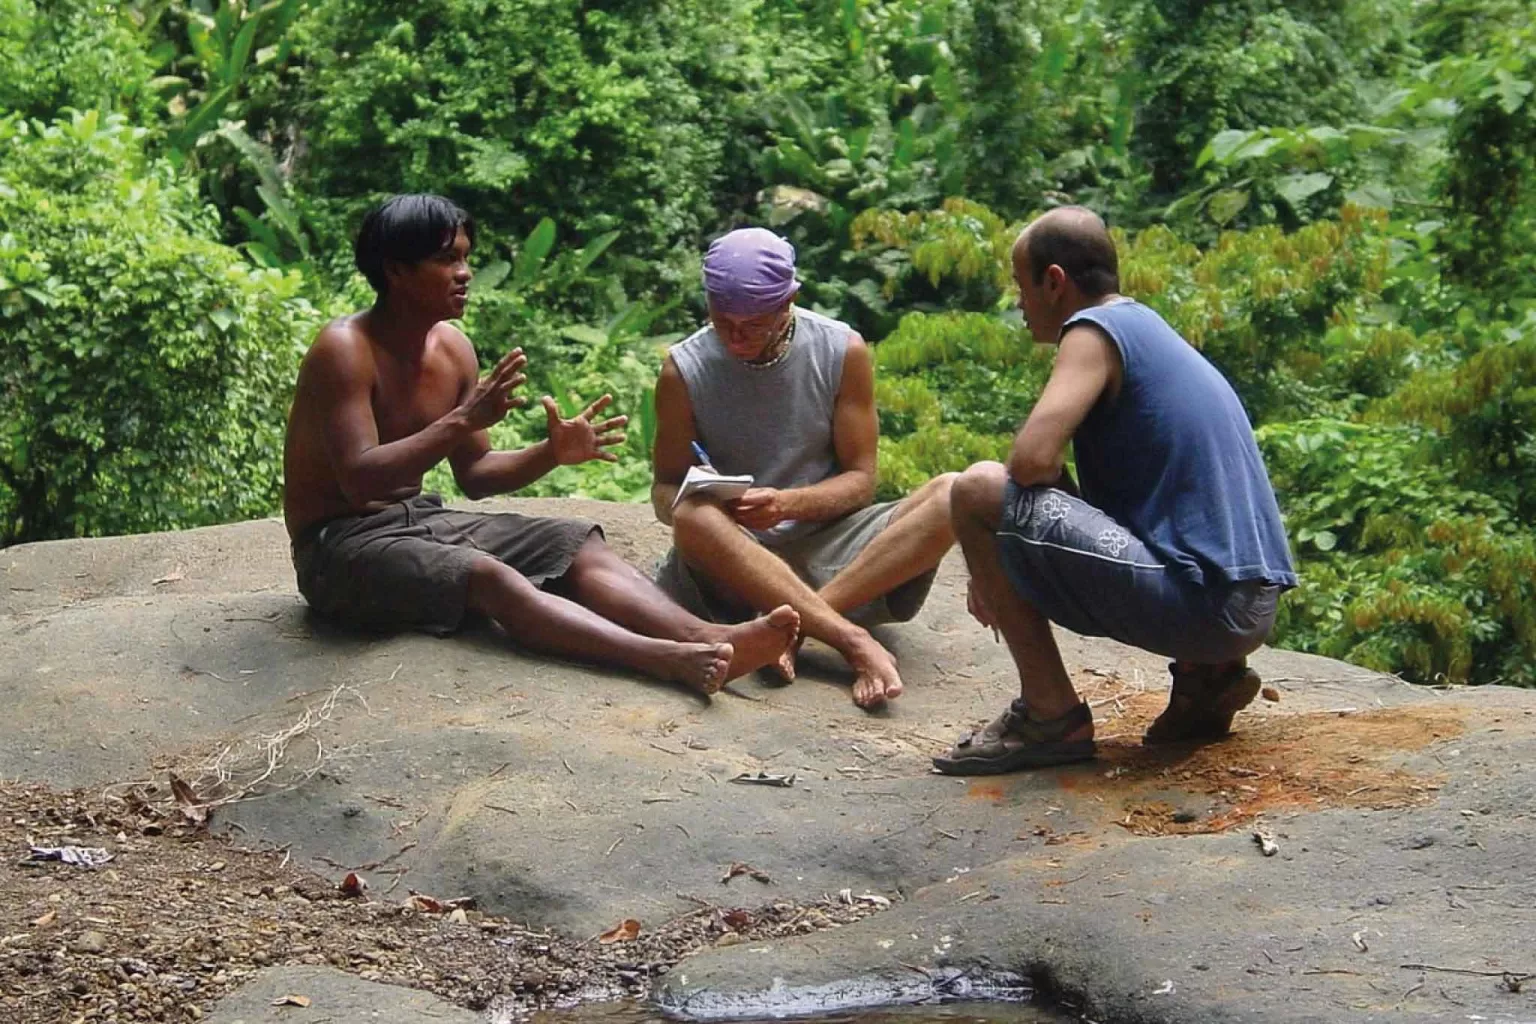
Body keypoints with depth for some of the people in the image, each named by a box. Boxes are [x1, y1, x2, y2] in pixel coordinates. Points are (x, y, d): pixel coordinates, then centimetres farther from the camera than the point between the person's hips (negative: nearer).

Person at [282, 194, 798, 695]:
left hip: (420, 521, 8)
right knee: (488, 576, -33)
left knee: (576, 544, -12)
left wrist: (552, 453, -7)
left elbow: (474, 475, 12)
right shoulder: (345, 350, -17)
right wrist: (462, 421, -35)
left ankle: (706, 637, -35)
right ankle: (673, 662, -52)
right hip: (340, 545, -8)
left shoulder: (454, 349, 6)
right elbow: (358, 479, -28)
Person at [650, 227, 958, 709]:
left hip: (824, 542, 2)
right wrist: (687, 504, -21)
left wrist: (788, 503, -21)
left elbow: (860, 480, -1)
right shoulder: (684, 369, -2)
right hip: (734, 554, -1)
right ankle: (855, 642, -42)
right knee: (695, 519, -37)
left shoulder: (843, 352, -1)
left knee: (951, 496, -24)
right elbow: (664, 489, 4)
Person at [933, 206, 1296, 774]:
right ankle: (1208, 675, 13)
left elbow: (1032, 459, -19)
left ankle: (1052, 716, -6)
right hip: (1253, 614, 10)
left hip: (1196, 598, -10)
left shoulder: (1095, 330, -5)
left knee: (979, 490, -10)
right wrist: (1002, 563, 20)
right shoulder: (1150, 327, 23)